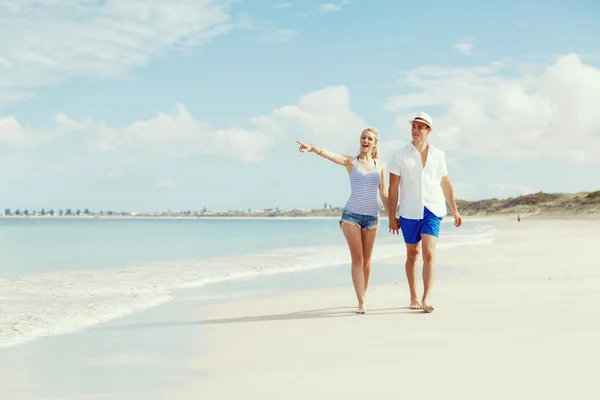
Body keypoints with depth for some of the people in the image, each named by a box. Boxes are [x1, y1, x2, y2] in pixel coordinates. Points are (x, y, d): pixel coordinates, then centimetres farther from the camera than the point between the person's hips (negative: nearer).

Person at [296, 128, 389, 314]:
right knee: (357, 258, -7)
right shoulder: (351, 161, -1)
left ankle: (363, 296, 22)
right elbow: (329, 154, -19)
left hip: (372, 217, 3)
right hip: (351, 215, -3)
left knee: (366, 260, 8)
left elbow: (384, 193, 11)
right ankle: (361, 302, -7)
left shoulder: (380, 165, 8)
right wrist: (312, 148, -39)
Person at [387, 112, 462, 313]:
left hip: (433, 210, 0)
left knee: (429, 253, -13)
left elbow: (446, 184, 14)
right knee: (412, 254, 10)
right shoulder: (400, 154, 0)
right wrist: (392, 216, -3)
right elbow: (393, 188, 0)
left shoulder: (438, 155, 6)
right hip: (409, 212, 0)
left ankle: (426, 298, -14)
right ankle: (413, 297, 21)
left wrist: (455, 210, 13)